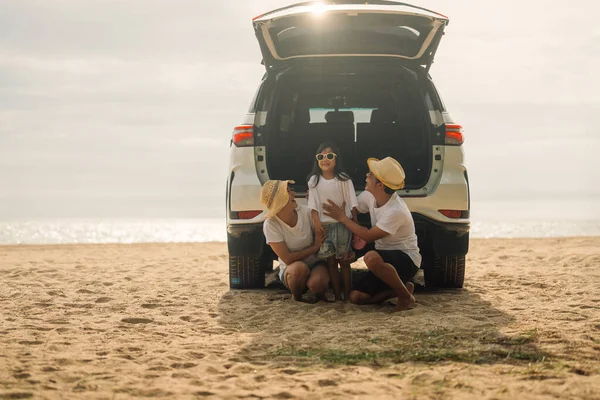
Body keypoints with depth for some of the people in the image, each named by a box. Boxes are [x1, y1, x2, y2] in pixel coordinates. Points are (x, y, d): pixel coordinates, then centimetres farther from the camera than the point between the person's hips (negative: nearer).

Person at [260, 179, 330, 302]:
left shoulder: (306, 213, -13)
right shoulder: (271, 224, -20)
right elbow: (288, 259, -19)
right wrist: (315, 247, -17)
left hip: (315, 264, 1)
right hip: (290, 270, -1)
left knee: (316, 282, -33)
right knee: (299, 267, -37)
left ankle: (320, 296, 4)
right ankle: (297, 299, -5)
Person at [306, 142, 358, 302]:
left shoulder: (343, 179, -1)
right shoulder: (314, 180, 3)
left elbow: (351, 203, 0)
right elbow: (313, 204, 1)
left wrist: (355, 222, -5)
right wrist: (316, 221, -9)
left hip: (342, 224, -2)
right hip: (324, 225, 2)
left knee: (343, 260, 0)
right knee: (331, 261, 3)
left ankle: (347, 295, 6)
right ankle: (337, 296, 8)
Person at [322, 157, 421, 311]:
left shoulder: (396, 211, -28)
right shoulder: (369, 196, -5)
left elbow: (368, 236, -21)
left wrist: (342, 218, -14)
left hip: (406, 259, -7)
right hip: (386, 260, 7)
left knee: (371, 257, -39)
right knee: (356, 296, -6)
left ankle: (406, 297, -17)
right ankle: (401, 287, 10)